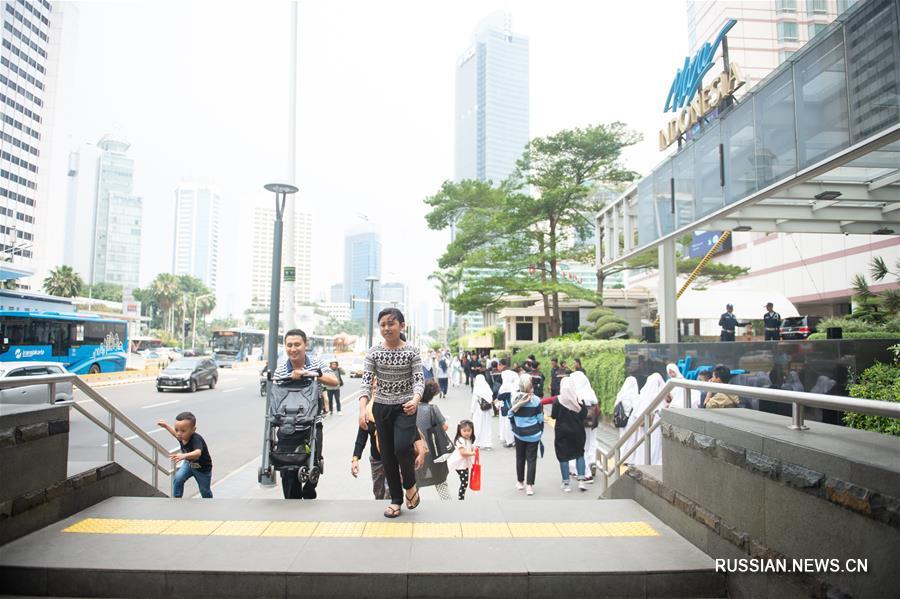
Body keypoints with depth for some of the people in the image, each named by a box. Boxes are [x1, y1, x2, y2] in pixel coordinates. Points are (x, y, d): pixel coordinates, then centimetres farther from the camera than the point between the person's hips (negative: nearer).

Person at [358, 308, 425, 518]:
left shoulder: (412, 351, -6)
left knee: (402, 447, -20)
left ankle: (410, 484, 11)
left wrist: (415, 400, -32)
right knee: (387, 454, 7)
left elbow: (419, 380, -11)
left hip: (405, 407, -2)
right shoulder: (373, 352, -2)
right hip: (381, 407, 3)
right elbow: (366, 382, -8)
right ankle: (396, 499, 24)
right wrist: (362, 409, -22)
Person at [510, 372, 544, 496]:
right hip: (533, 434, -1)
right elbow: (540, 418, -4)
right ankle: (529, 485, 2)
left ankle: (520, 482, 27)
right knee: (531, 459, 5)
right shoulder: (536, 400, -11)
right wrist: (540, 431, 10)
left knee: (520, 458, 15)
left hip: (519, 433, 1)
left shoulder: (515, 399, -9)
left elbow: (511, 416, -1)